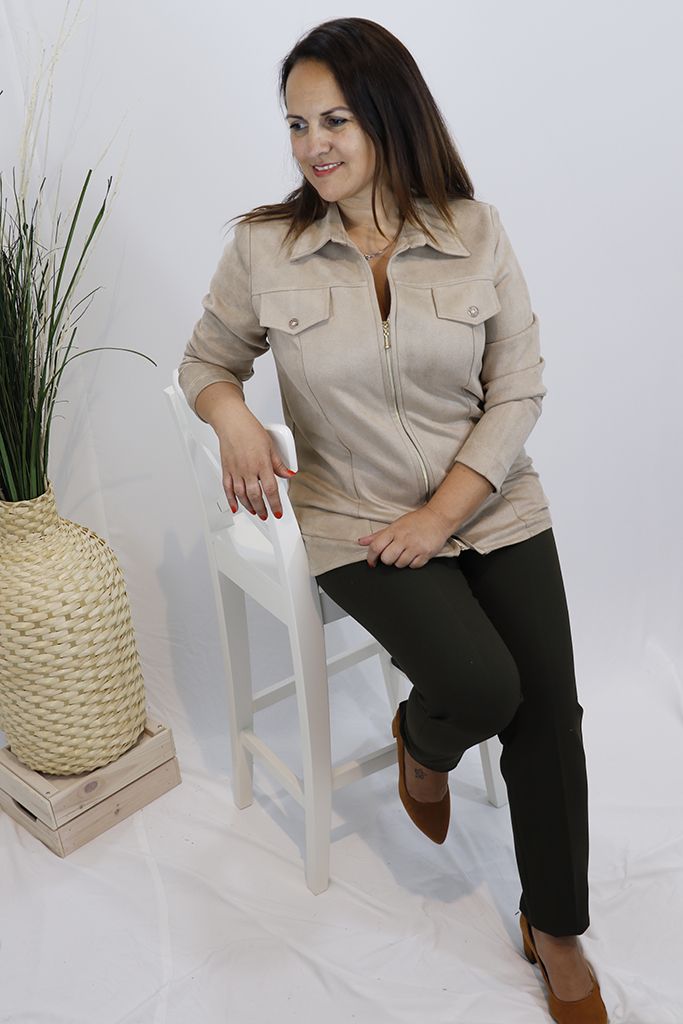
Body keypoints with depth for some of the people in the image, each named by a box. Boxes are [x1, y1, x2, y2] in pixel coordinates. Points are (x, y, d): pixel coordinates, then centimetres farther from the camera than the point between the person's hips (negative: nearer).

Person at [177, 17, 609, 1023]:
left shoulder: (476, 232, -3)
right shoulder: (263, 247, -5)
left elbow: (519, 387, -2)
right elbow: (207, 360, 9)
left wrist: (440, 513, -11)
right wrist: (232, 418, -16)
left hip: (492, 502, 2)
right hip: (357, 520, -2)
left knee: (550, 706, -7)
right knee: (482, 685, -22)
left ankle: (556, 931, 19)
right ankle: (420, 741, 19)